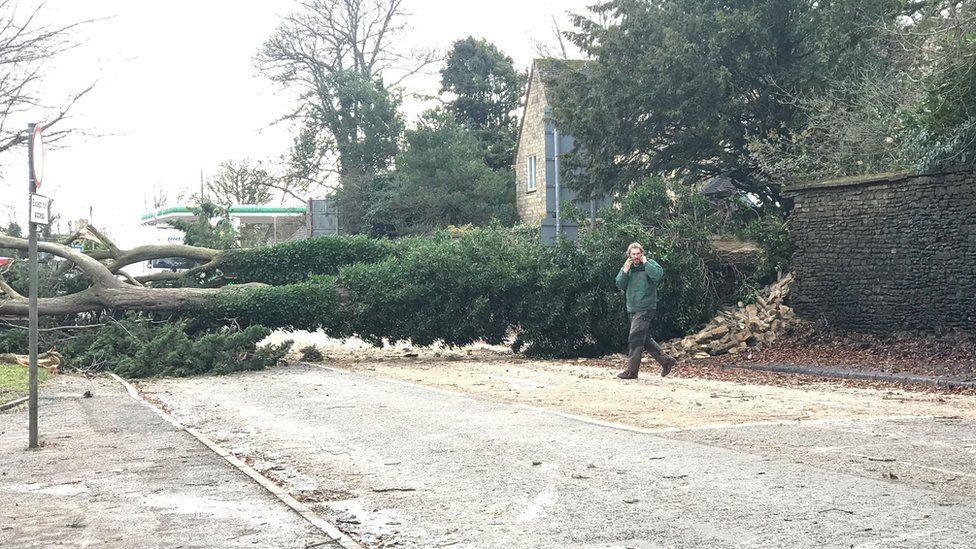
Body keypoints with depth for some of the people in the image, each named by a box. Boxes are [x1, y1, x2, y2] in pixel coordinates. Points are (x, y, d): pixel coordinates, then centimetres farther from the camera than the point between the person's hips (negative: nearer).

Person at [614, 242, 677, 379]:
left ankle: (631, 370, -7)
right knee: (645, 339, 12)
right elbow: (620, 285, 5)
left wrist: (645, 263, -16)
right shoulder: (627, 267, 13)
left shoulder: (650, 264, -3)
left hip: (646, 309, -7)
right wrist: (625, 271, -9)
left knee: (635, 338, -11)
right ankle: (666, 360, 23)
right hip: (633, 309, 7)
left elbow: (658, 275, -23)